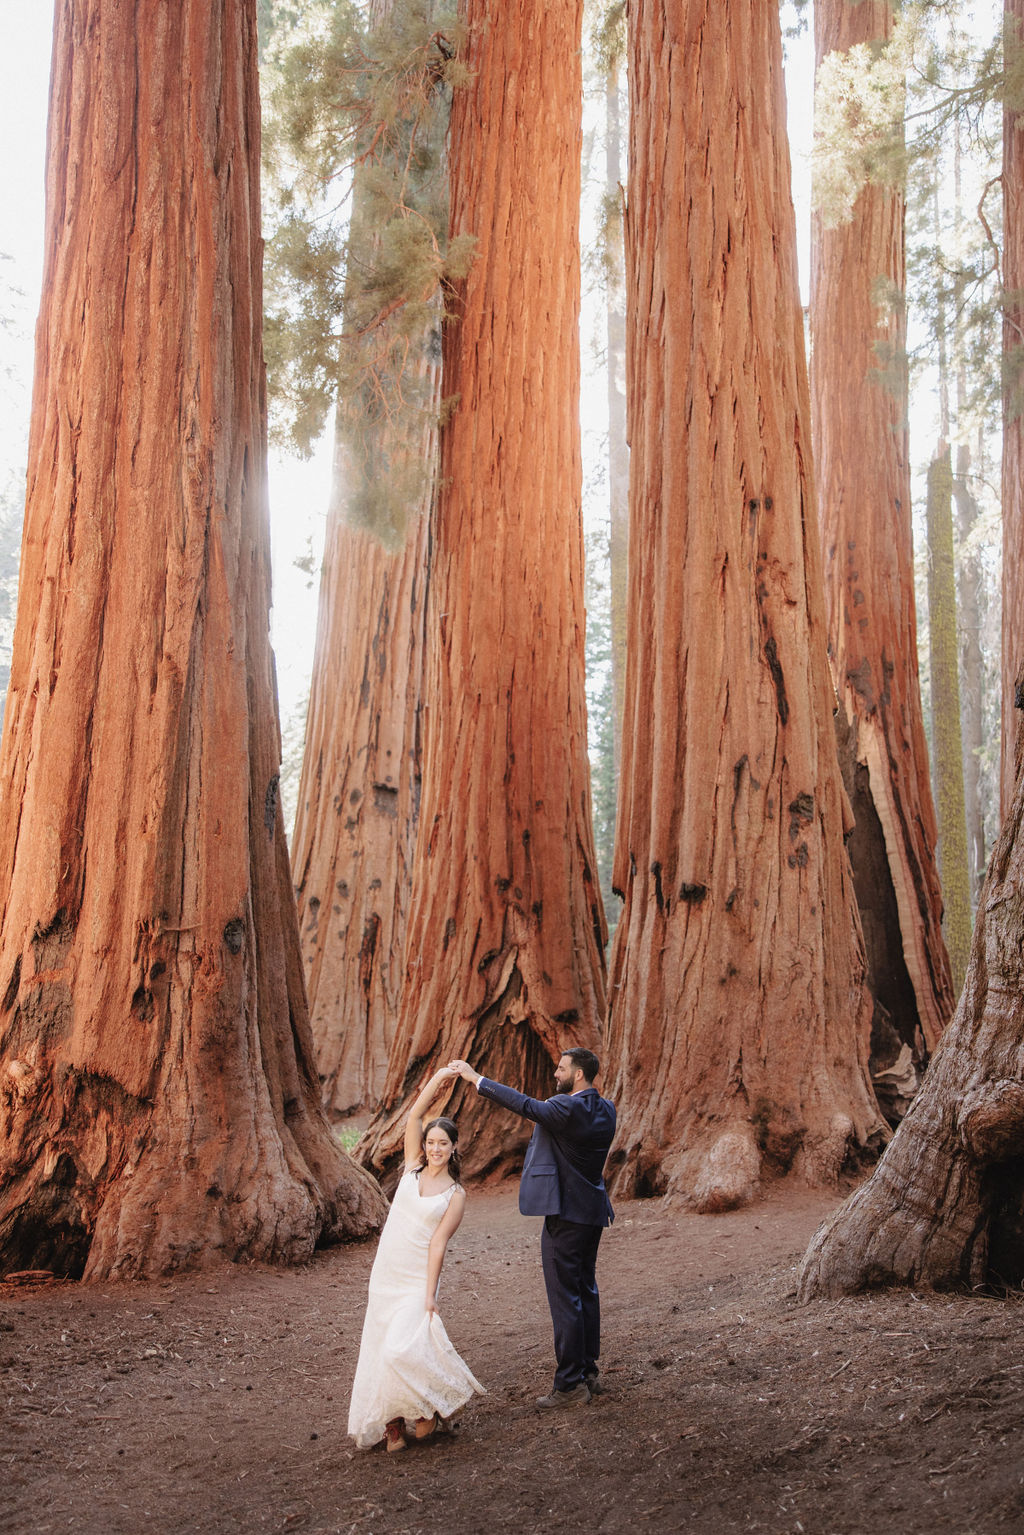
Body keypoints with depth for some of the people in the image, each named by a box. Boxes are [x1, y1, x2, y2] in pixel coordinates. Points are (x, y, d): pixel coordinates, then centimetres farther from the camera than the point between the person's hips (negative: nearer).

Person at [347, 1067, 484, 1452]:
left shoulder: (456, 1194, -2)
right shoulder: (413, 1169, 6)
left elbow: (438, 1243, -8)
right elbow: (414, 1116, -1)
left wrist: (429, 1294, -14)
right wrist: (437, 1079, -7)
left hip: (418, 1279, -4)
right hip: (385, 1275, 4)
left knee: (402, 1348, -18)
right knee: (379, 1346, 3)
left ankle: (430, 1406, 8)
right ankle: (394, 1424, 18)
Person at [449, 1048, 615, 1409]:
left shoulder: (566, 1108, -20)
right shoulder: (605, 1110, 6)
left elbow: (524, 1105, -23)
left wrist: (475, 1077, -18)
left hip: (565, 1215, -9)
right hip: (593, 1212, 9)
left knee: (565, 1298, -3)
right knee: (586, 1291, 18)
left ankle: (570, 1385, 2)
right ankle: (588, 1372, 27)